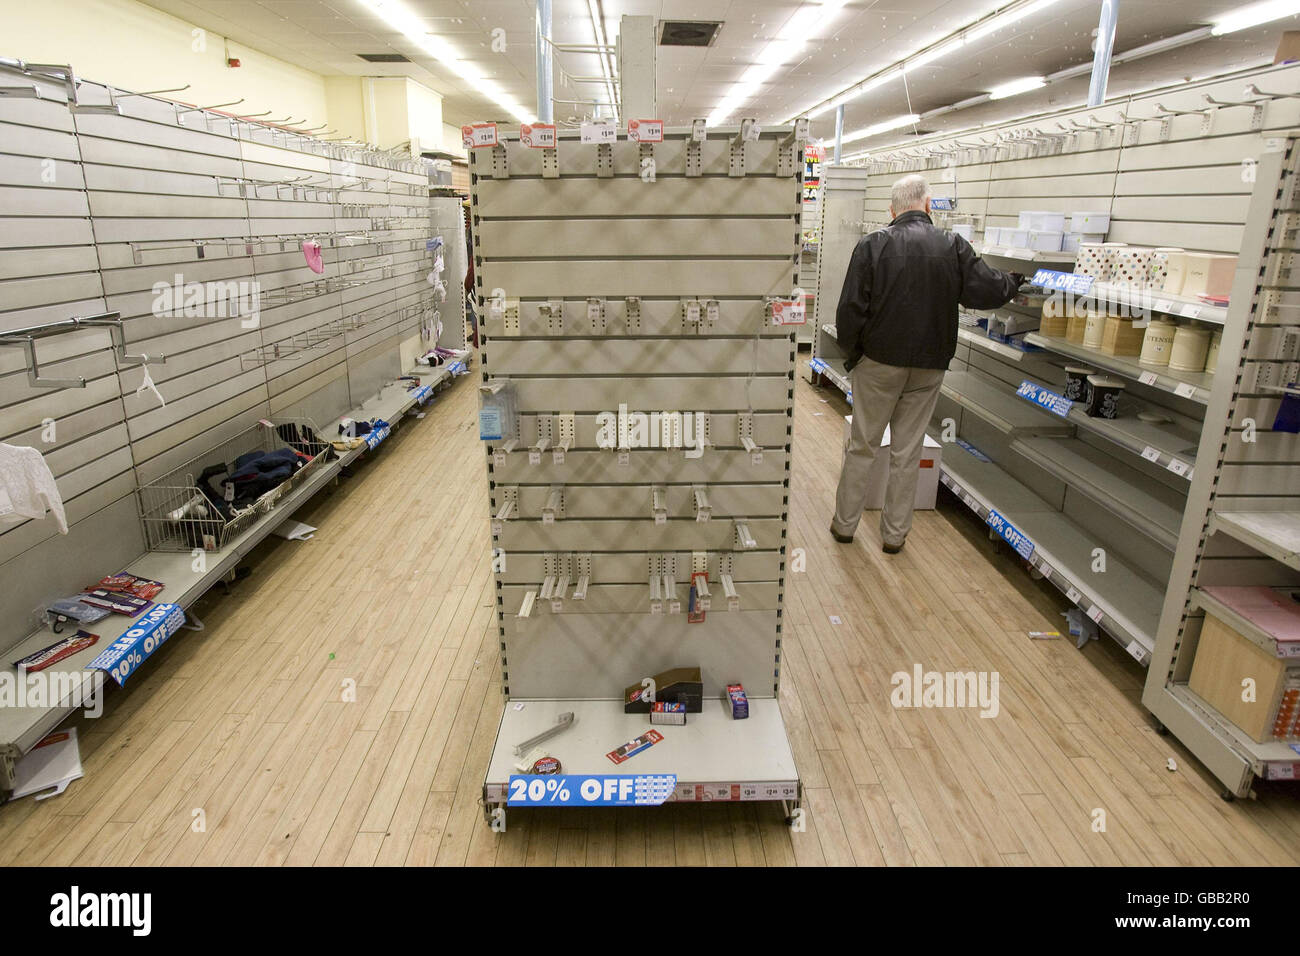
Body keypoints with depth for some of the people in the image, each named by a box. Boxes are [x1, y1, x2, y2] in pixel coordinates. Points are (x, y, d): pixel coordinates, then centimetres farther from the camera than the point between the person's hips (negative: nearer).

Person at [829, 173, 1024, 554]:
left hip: (878, 362, -1)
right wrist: (1015, 280, 18)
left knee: (862, 447, 10)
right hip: (929, 366, 2)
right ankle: (894, 533, 19)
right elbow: (987, 290, -3)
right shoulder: (953, 246, -4)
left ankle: (844, 523, 19)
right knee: (908, 452, 10)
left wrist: (850, 351, 5)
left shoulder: (872, 245, -8)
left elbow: (851, 308, -9)